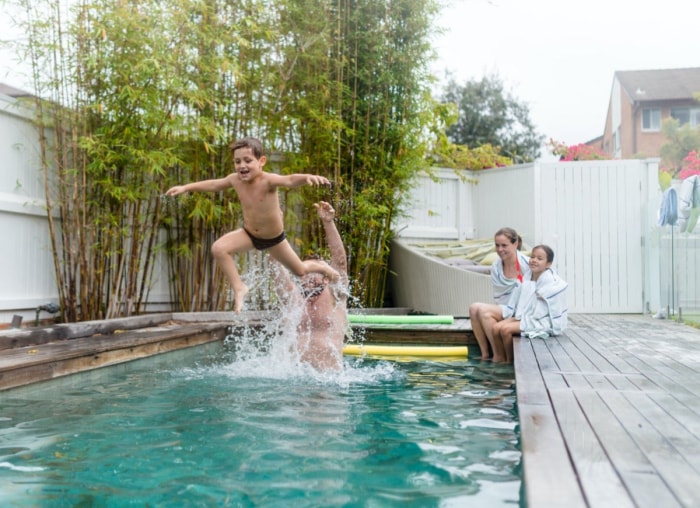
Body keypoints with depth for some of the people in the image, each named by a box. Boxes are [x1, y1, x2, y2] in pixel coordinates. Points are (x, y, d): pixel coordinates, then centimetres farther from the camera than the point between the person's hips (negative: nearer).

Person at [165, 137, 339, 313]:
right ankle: (239, 288, -6)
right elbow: (213, 184, 7)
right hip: (248, 234, 4)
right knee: (218, 249, -22)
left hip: (275, 238, -4)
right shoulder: (235, 180, -14)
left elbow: (290, 180, -52)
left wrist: (308, 177, -73)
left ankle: (321, 267, 49)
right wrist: (185, 187, 11)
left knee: (300, 271, 13)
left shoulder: (268, 180, -30)